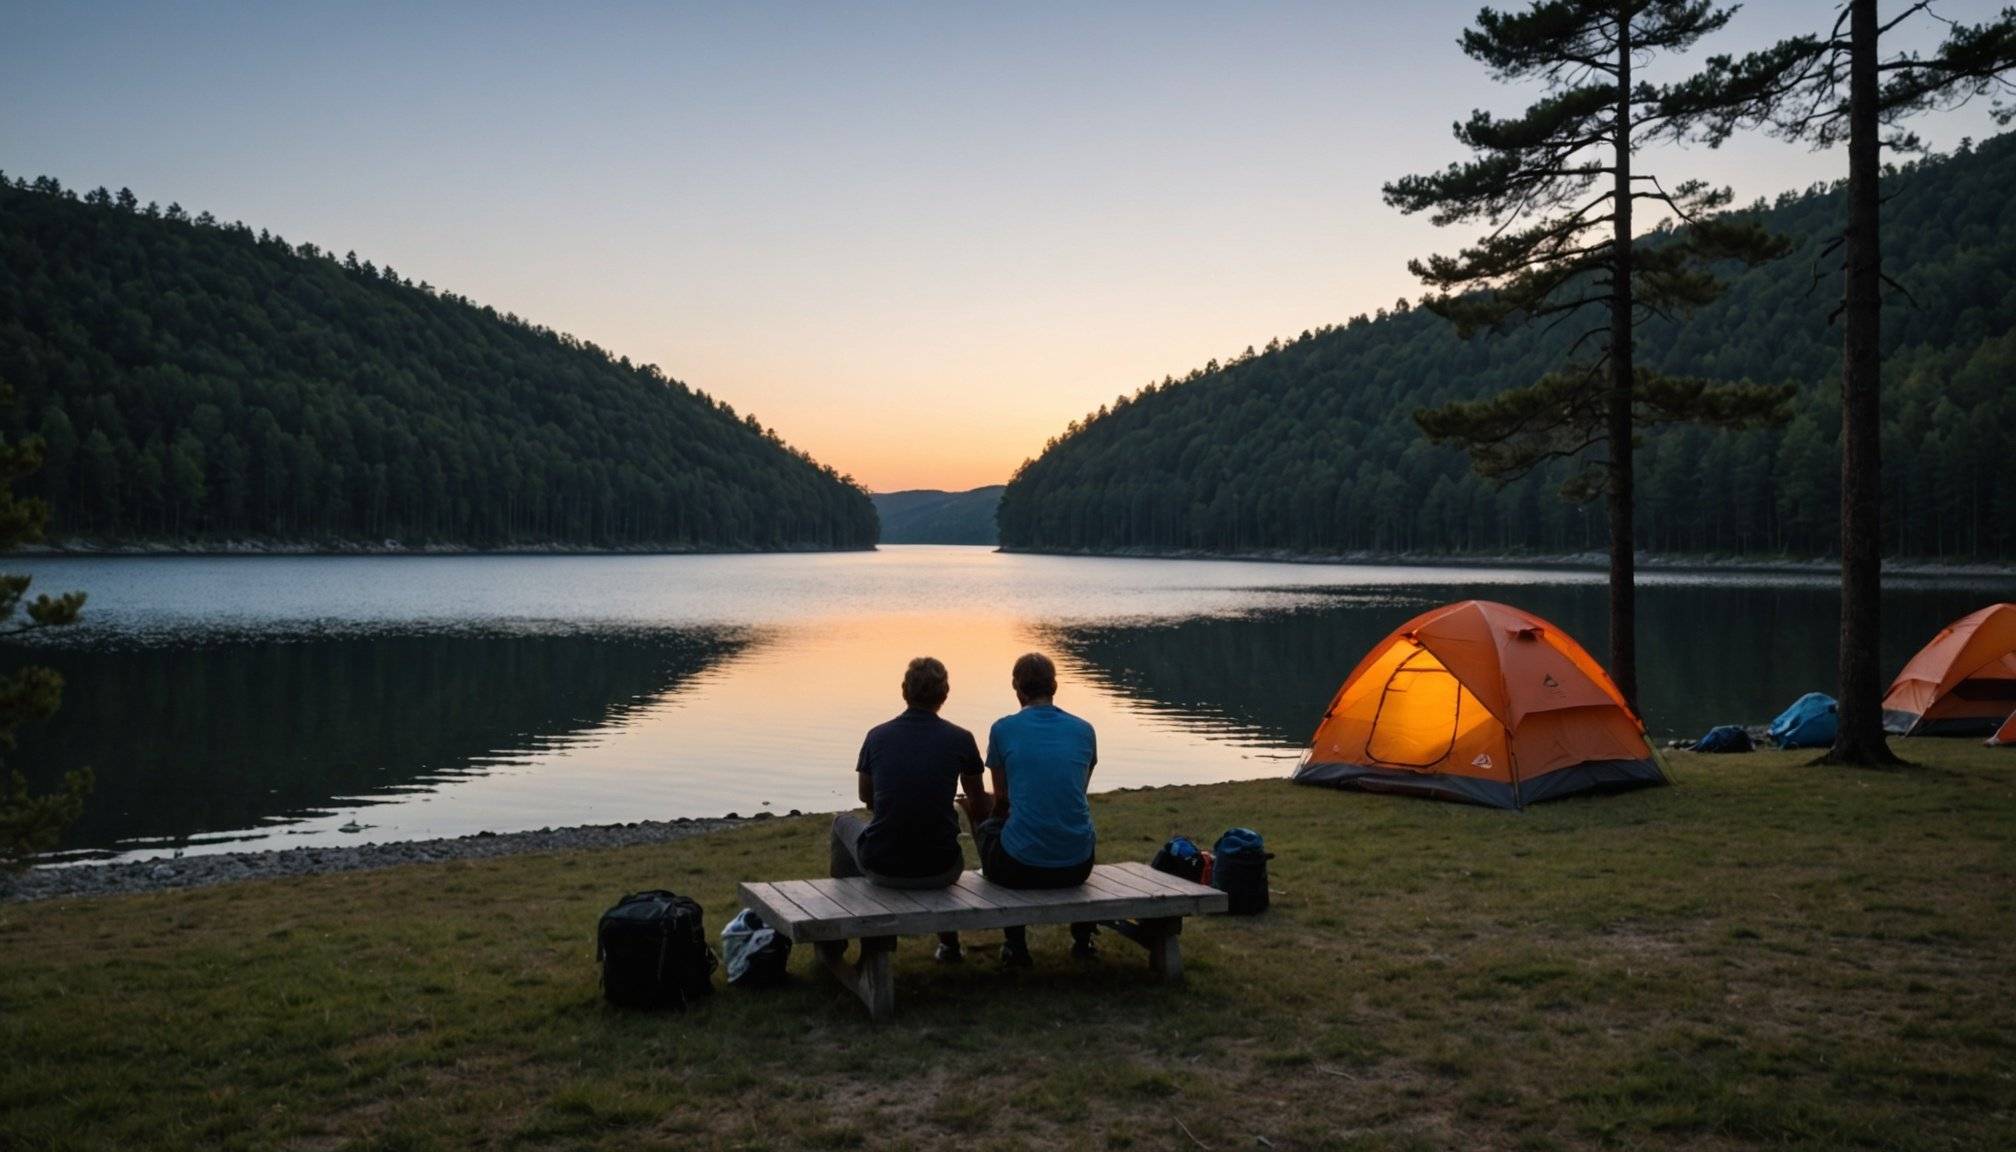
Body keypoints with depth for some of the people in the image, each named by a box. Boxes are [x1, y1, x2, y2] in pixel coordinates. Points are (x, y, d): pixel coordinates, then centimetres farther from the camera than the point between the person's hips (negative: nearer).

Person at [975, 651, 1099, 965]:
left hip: (1020, 867, -3)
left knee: (986, 828, 32)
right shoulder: (1084, 730, 7)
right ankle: (1082, 939, 38)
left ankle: (1016, 946, 27)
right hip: (1077, 868, 3)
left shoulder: (1003, 729, 0)